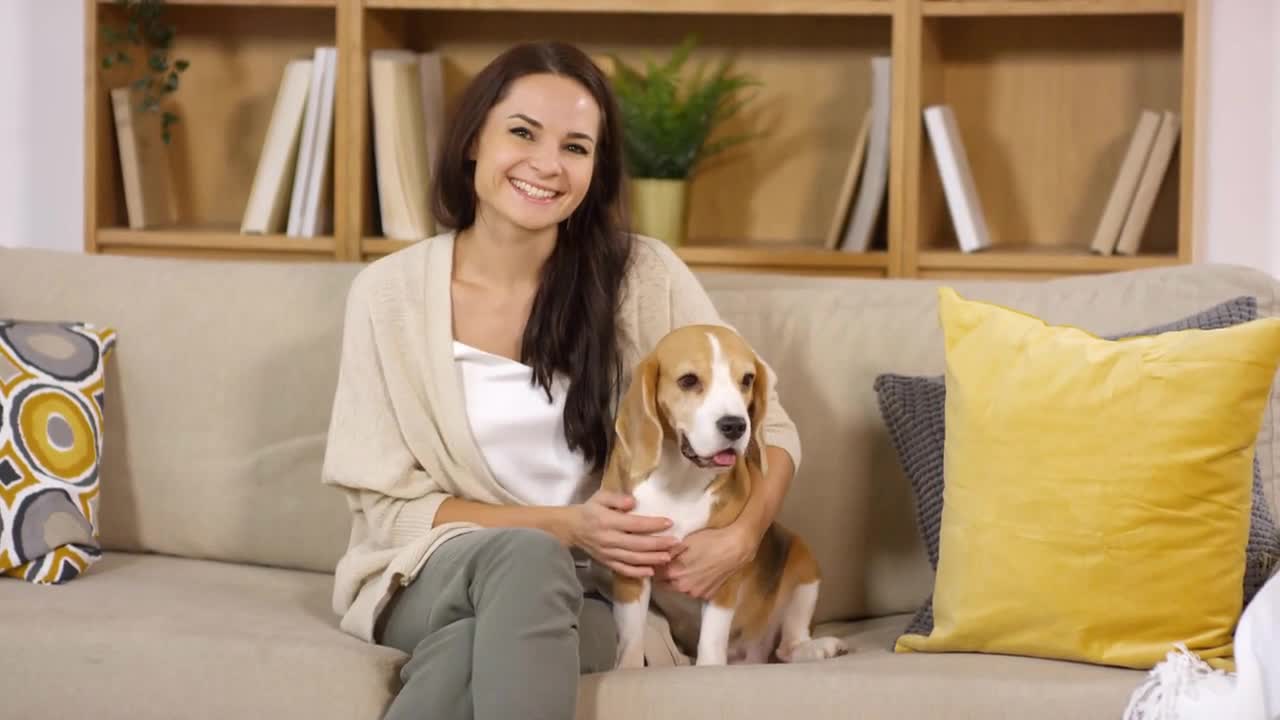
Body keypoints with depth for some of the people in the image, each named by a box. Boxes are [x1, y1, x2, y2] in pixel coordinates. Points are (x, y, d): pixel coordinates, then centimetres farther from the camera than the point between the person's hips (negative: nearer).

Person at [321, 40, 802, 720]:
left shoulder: (644, 277, -4)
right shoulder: (389, 293, -5)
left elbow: (766, 426, 3)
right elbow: (389, 504, -4)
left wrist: (738, 538, -18)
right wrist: (564, 528, -17)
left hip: (581, 596, 0)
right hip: (430, 579, 0)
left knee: (476, 651, -36)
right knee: (525, 556, -35)